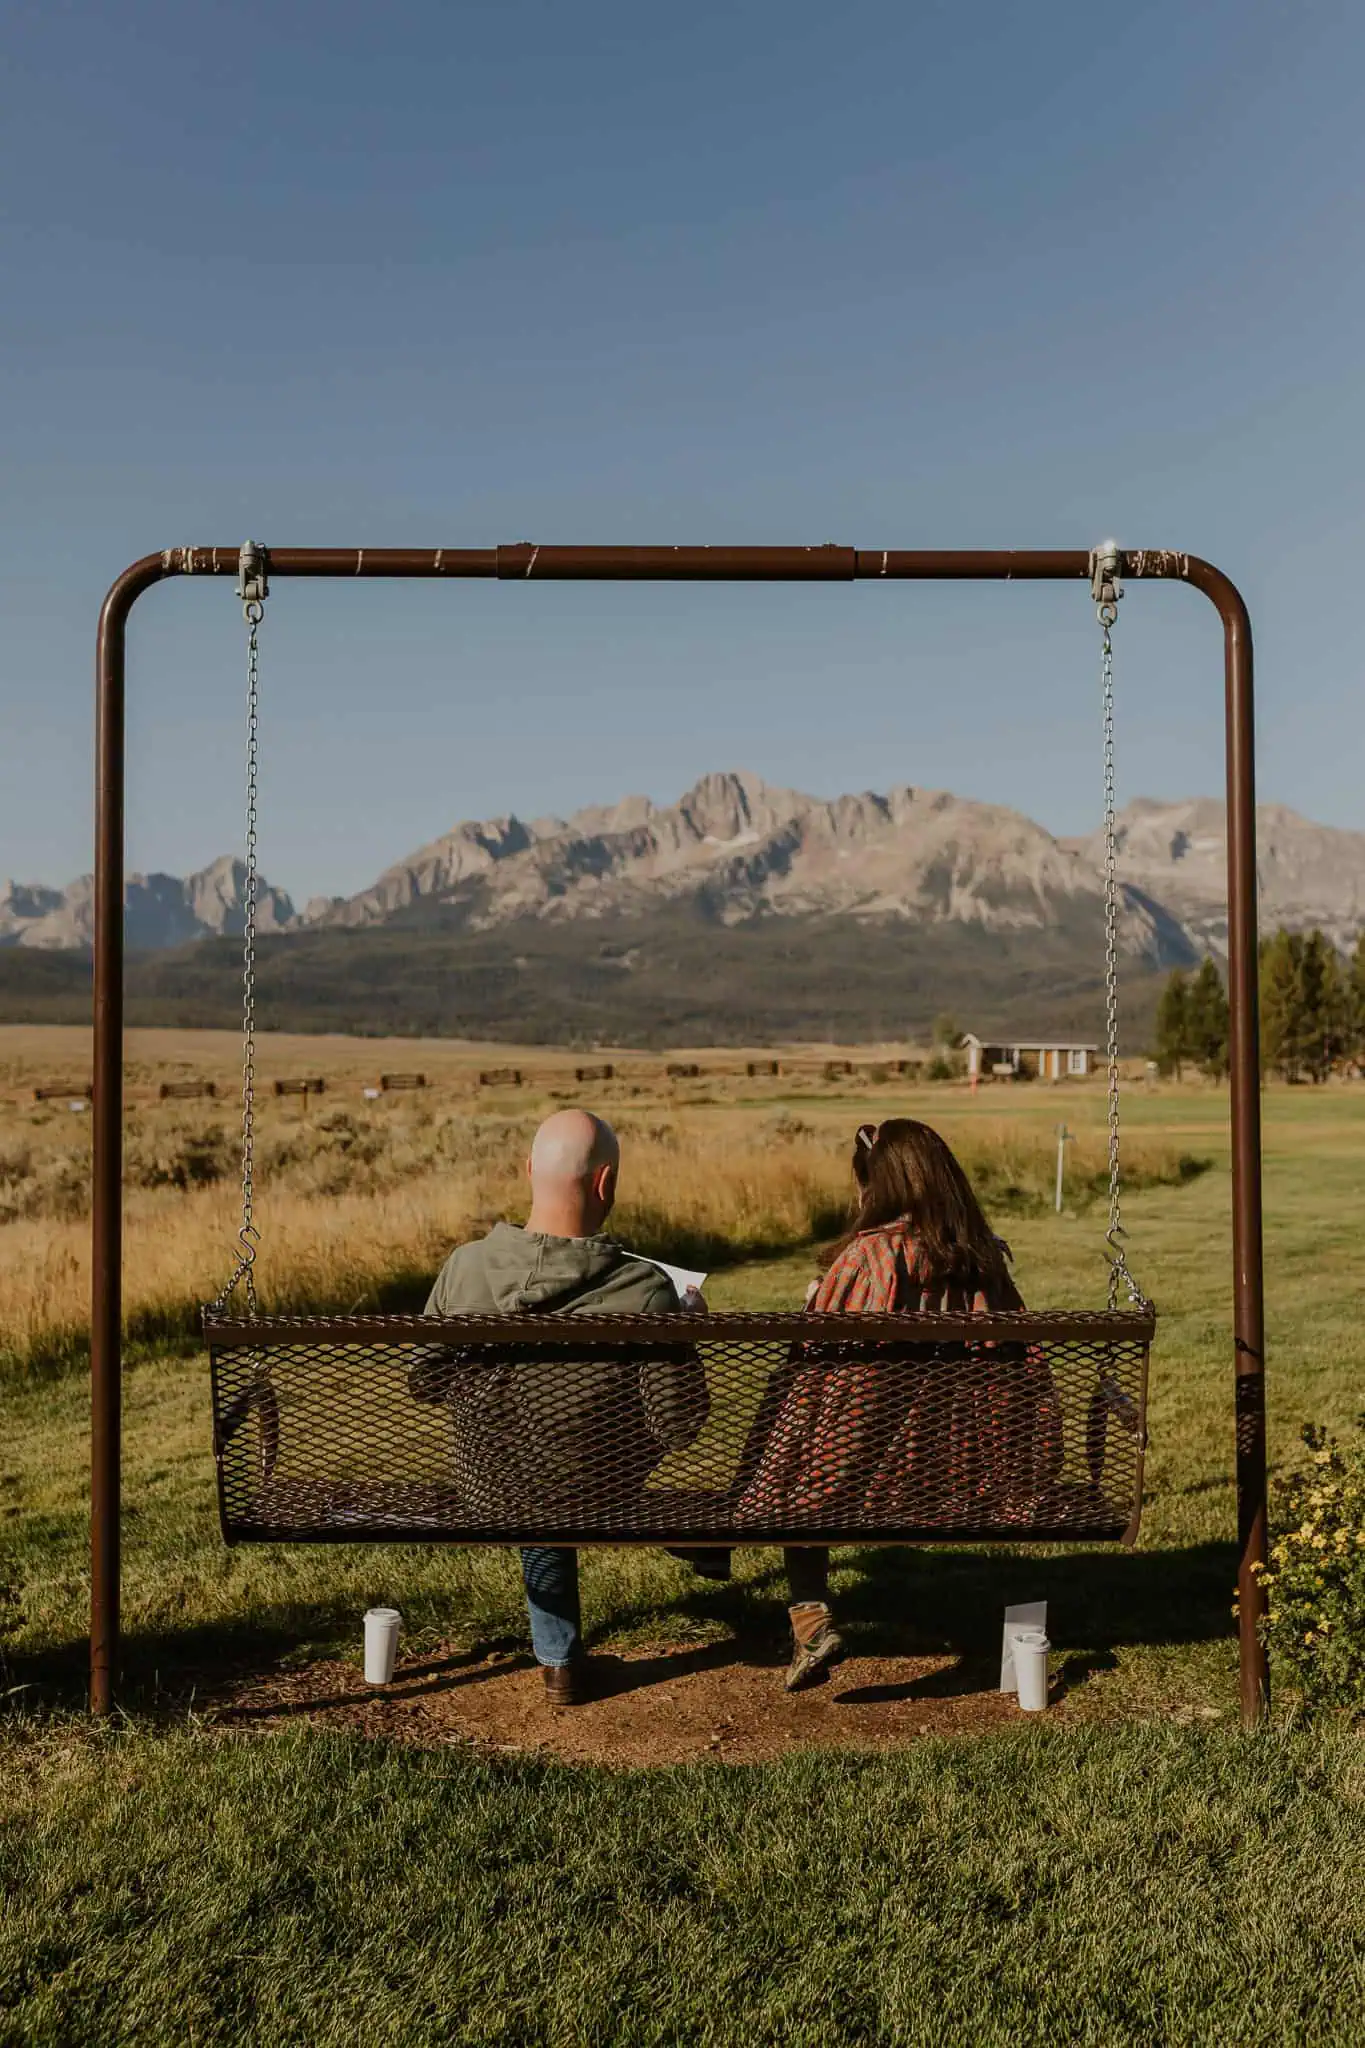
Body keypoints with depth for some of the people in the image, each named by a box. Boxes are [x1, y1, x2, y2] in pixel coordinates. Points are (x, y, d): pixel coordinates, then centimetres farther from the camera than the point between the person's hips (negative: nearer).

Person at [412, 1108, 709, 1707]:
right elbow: (681, 1425, -21)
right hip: (601, 1499, -2)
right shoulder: (645, 1293, -30)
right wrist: (686, 1333, -4)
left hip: (490, 1494, 2)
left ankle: (559, 1661, 53)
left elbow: (424, 1383, -7)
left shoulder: (464, 1268, -21)